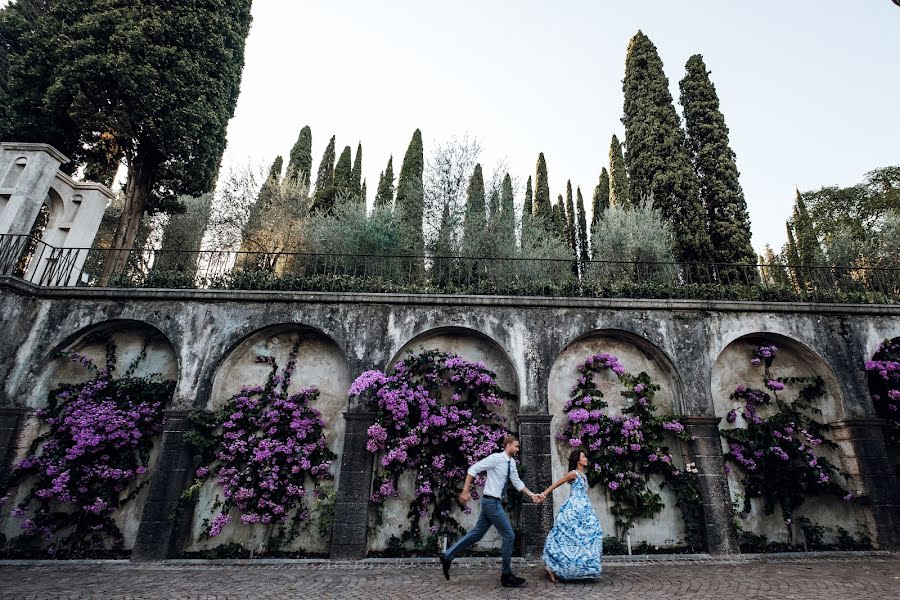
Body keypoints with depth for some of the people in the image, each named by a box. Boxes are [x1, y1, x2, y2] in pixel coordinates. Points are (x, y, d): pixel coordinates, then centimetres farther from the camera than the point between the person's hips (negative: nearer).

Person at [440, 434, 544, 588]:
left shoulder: (511, 463, 9)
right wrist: (465, 491, -19)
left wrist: (532, 495, 3)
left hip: (494, 502, 9)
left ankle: (447, 556, 21)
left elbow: (517, 483, 14)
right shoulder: (496, 457, -17)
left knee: (477, 533, 13)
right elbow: (473, 469, -17)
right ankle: (507, 576, 13)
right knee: (509, 535, -1)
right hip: (492, 502, -9)